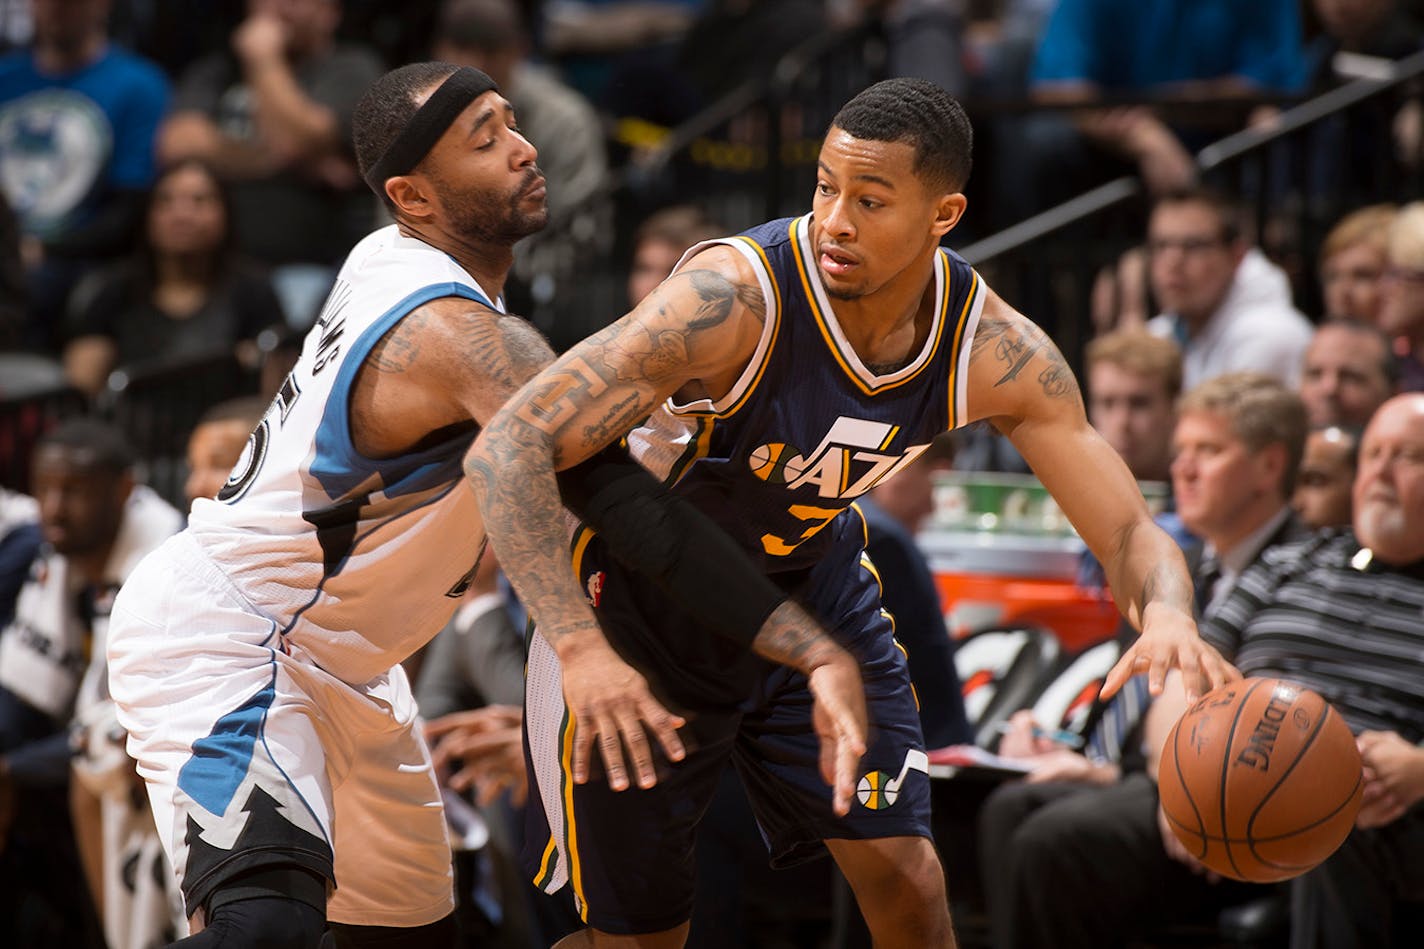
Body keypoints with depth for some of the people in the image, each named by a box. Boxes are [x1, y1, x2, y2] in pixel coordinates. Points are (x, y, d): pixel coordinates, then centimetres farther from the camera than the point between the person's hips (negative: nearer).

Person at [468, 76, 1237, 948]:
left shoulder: (993, 348, -21)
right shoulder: (736, 296, -35)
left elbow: (1131, 534, -17)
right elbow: (510, 448, -38)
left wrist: (1168, 615, -43)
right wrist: (582, 653, -51)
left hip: (812, 582, 4)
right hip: (646, 601, -4)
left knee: (906, 878, -6)